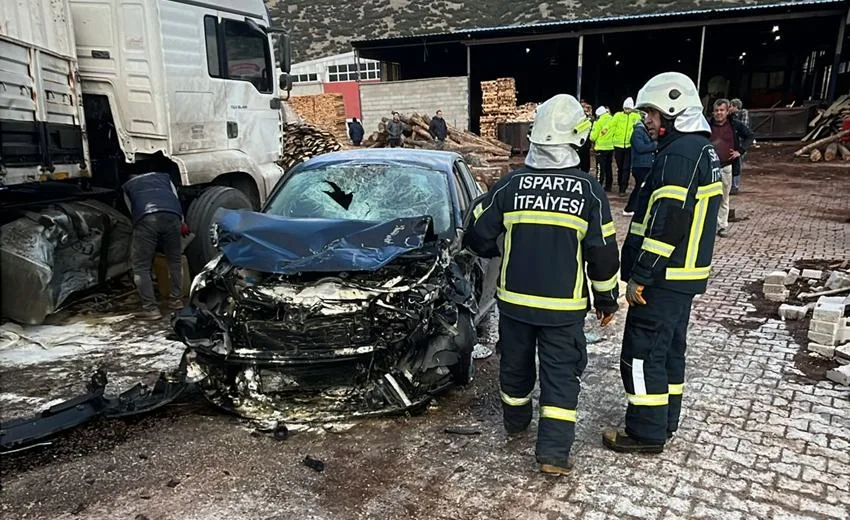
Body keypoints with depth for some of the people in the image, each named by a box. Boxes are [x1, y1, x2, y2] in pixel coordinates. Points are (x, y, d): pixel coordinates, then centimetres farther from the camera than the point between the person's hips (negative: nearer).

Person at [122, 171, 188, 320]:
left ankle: (150, 309, 1)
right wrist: (182, 224, 49)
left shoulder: (127, 186, 34)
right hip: (172, 215, 2)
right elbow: (176, 199, 37)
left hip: (146, 218, -2)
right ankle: (176, 299, 26)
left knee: (141, 266, 7)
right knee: (175, 260, 22)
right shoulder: (163, 176, 39)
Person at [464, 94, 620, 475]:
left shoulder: (511, 184, -6)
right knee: (561, 374, 8)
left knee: (515, 364, 20)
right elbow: (603, 254, -5)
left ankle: (515, 421, 41)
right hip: (564, 305, -2)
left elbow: (477, 235, 0)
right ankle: (554, 451, 7)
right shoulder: (589, 190, -8)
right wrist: (606, 300, 8)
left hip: (514, 299, 2)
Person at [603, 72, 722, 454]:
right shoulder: (702, 150, 14)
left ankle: (647, 434, 9)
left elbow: (665, 225, -25)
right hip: (685, 275, 10)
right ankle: (665, 421, 32)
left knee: (642, 354, -1)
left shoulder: (679, 155, -19)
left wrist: (639, 276, -19)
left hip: (663, 278, -10)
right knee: (670, 349, 19)